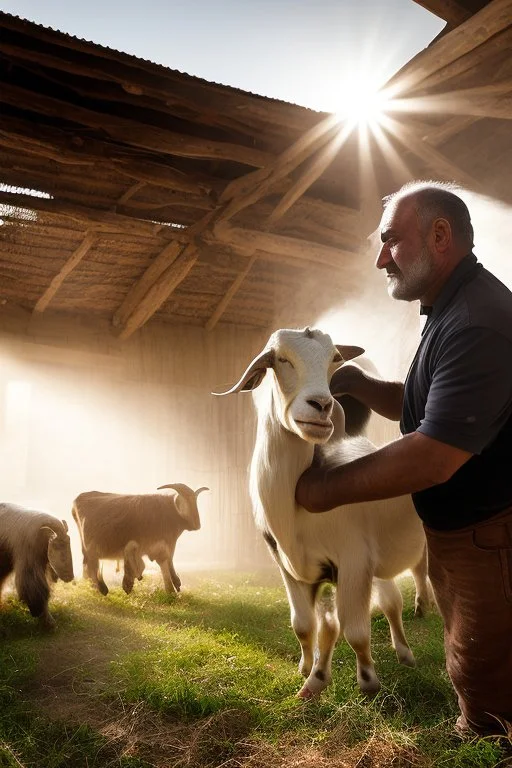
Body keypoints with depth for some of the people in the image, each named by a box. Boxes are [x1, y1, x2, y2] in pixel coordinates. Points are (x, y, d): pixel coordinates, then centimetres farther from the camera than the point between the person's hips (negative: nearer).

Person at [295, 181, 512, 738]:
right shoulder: (450, 313, 9)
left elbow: (433, 457, -30)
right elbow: (424, 408, 18)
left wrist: (329, 489, -18)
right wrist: (357, 383, 1)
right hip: (456, 533, 10)